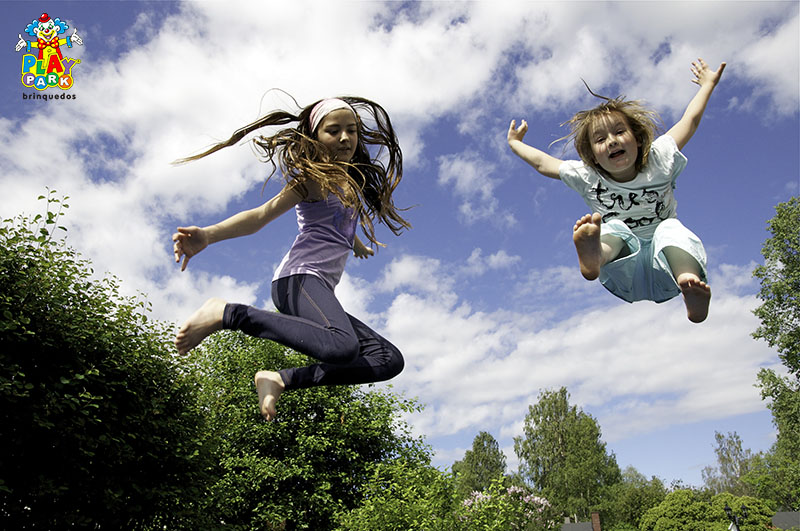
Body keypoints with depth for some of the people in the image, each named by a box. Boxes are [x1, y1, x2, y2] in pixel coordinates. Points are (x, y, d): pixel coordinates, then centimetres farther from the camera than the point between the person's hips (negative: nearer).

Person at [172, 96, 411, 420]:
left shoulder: (349, 181, 23)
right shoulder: (315, 177, -1)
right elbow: (264, 213, -14)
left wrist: (355, 242, 61)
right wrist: (208, 235, -30)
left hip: (318, 290, 9)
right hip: (300, 278, -9)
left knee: (388, 360, 2)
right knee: (342, 347, -39)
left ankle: (281, 380, -4)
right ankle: (227, 314, -22)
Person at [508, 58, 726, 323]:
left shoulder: (658, 162, 2)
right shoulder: (588, 178, 1)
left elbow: (690, 120, 15)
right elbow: (543, 163, 12)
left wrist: (707, 84, 30)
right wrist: (515, 143, 26)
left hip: (664, 273, 1)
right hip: (624, 279, -1)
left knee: (670, 229, -29)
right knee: (613, 228, -31)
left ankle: (690, 284, -59)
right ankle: (595, 256, -67)